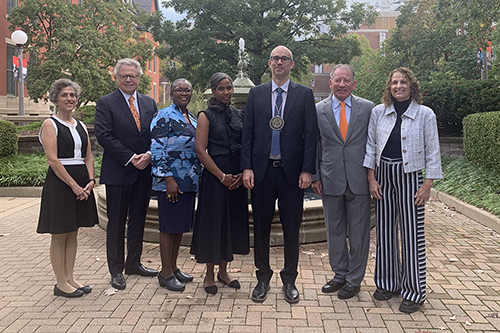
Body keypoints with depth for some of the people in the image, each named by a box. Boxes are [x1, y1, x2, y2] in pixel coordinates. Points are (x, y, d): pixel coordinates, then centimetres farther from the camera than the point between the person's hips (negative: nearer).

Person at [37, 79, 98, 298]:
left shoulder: (80, 126, 14)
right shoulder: (50, 124, -5)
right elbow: (53, 160, -14)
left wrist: (91, 181, -3)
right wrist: (74, 185, -17)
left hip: (82, 183, 7)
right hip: (60, 182, -6)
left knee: (73, 233, 12)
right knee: (59, 235, 3)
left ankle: (69, 278, 22)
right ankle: (61, 283, 12)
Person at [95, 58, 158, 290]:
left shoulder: (149, 103, 12)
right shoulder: (106, 103, -2)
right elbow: (104, 136, -11)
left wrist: (148, 155, -11)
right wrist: (131, 158, -16)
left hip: (144, 171, 5)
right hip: (118, 172, -4)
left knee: (138, 220, 13)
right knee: (116, 222, 4)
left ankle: (133, 263, 27)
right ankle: (116, 270, 15)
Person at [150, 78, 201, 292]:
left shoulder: (192, 119, 15)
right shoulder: (164, 117, -8)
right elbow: (157, 151, -14)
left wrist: (199, 176, 16)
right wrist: (168, 179, -19)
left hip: (189, 182, 8)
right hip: (170, 181, -7)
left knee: (181, 226, 13)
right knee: (169, 226, 0)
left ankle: (173, 267, 26)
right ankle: (165, 273, 12)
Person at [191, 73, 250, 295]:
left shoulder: (239, 115, 11)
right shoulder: (206, 116, -2)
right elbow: (200, 150, -10)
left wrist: (243, 173, -3)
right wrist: (222, 176, -13)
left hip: (237, 177, 5)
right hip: (214, 175, -5)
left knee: (233, 221, 10)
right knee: (213, 221, 1)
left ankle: (223, 271, 25)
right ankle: (209, 274, 16)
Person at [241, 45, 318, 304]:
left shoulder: (305, 94, 5)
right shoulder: (256, 94, 9)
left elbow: (311, 134, 0)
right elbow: (247, 133, 6)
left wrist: (307, 170, -7)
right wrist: (246, 167, -3)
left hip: (292, 172, -1)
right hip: (262, 171, 1)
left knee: (291, 229, 7)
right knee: (261, 226, 8)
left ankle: (289, 281, 23)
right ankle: (263, 280, 24)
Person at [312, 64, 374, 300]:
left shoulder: (368, 108, 2)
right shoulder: (318, 110, 4)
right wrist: (315, 176, 1)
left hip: (359, 180, -1)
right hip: (331, 180, 1)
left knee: (359, 232, 7)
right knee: (334, 230, 12)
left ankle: (354, 279, 22)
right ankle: (340, 274, 29)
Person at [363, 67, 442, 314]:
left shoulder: (425, 114, -1)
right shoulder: (378, 112, 6)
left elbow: (432, 152, -1)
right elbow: (370, 146, 7)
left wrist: (428, 184, -7)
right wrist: (371, 178, 0)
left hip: (409, 176, -3)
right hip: (383, 175, 3)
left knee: (412, 233, -1)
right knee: (385, 230, 9)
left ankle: (414, 291, 12)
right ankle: (388, 283, 25)